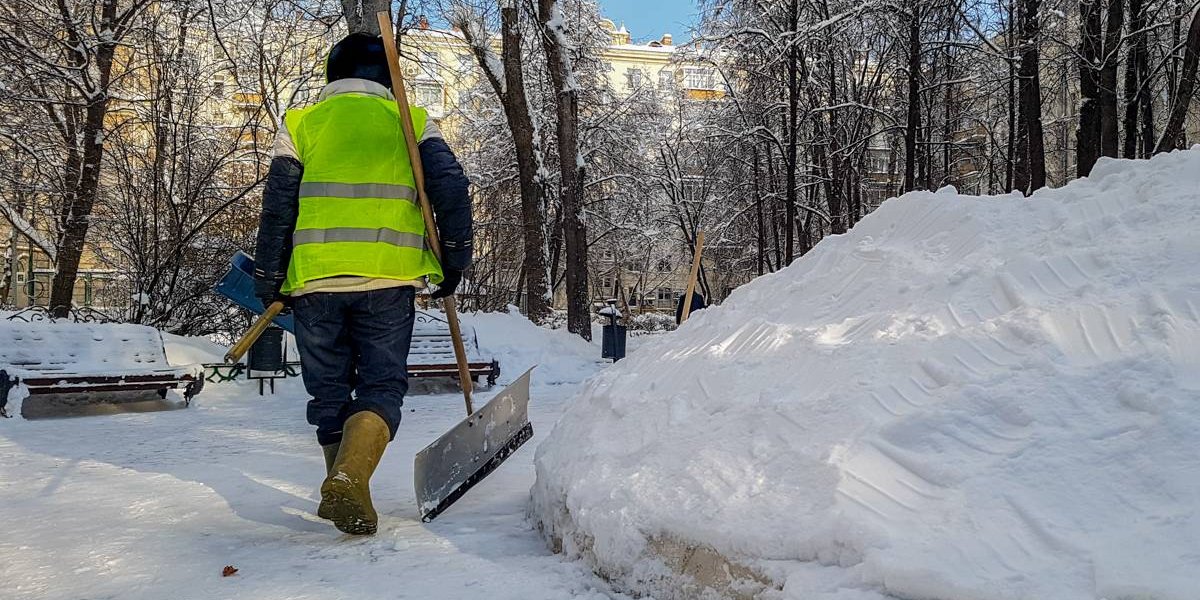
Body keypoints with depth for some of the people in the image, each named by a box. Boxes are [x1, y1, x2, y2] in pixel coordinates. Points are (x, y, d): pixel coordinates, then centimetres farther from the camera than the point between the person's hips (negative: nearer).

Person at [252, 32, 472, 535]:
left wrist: (270, 282, 13)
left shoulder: (300, 124, 11)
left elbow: (277, 207, 7)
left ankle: (346, 490, 20)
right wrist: (455, 261, 7)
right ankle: (348, 481, -20)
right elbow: (452, 189, -1)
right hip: (388, 280, -1)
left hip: (315, 280, 1)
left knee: (329, 392, 15)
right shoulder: (412, 121, 10)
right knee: (382, 386, 3)